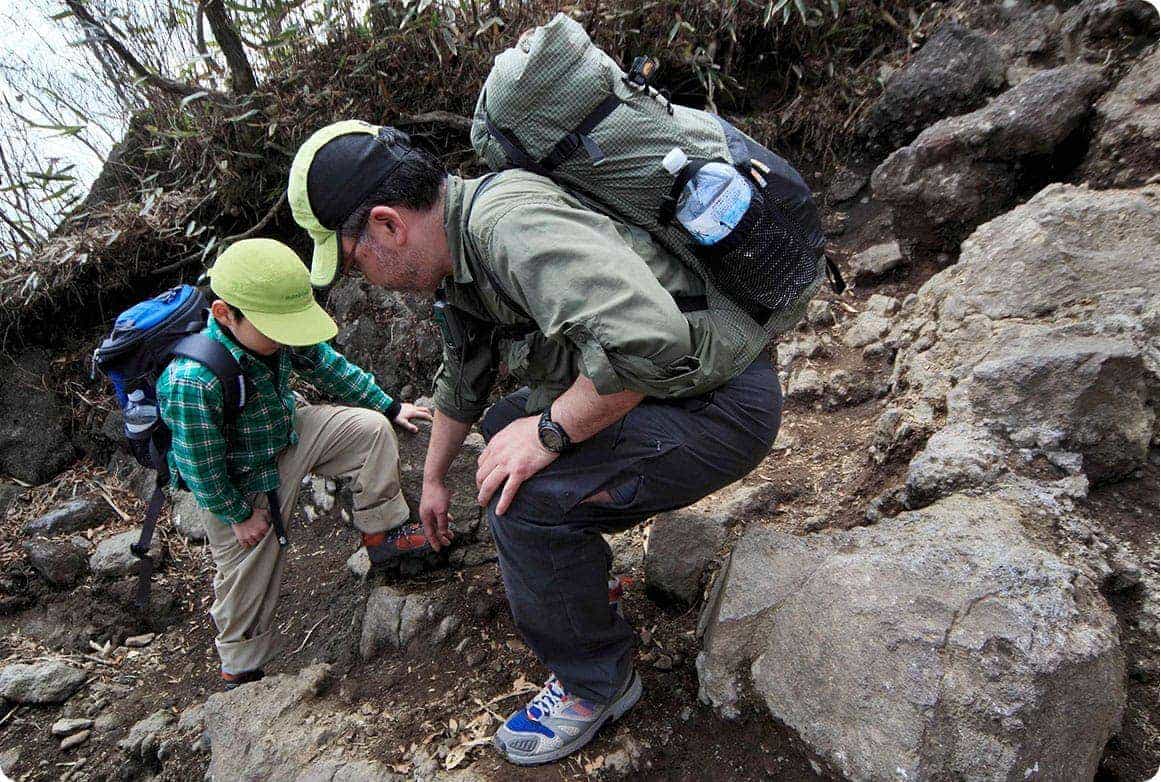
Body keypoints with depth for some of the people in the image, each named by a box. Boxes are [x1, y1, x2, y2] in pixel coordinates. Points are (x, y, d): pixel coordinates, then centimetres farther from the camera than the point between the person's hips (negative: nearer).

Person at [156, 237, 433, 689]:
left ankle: (383, 532, 7)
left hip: (286, 438, 6)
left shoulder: (280, 333, -18)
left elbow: (329, 369, -1)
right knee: (249, 579, 9)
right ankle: (241, 669, 37)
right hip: (241, 484, -5)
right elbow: (201, 465, -26)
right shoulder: (192, 381, -38)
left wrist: (390, 406, 5)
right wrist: (239, 514, -14)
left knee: (370, 427, -8)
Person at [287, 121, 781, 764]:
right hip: (647, 389, 10)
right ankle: (571, 558, 35)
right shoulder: (458, 255, 7)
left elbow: (648, 338, -41)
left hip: (723, 403, -10)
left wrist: (549, 432, -25)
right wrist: (433, 480, 35)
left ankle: (596, 682, 2)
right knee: (504, 422, 20)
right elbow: (461, 379, 23)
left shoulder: (506, 222, -27)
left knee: (524, 495, -23)